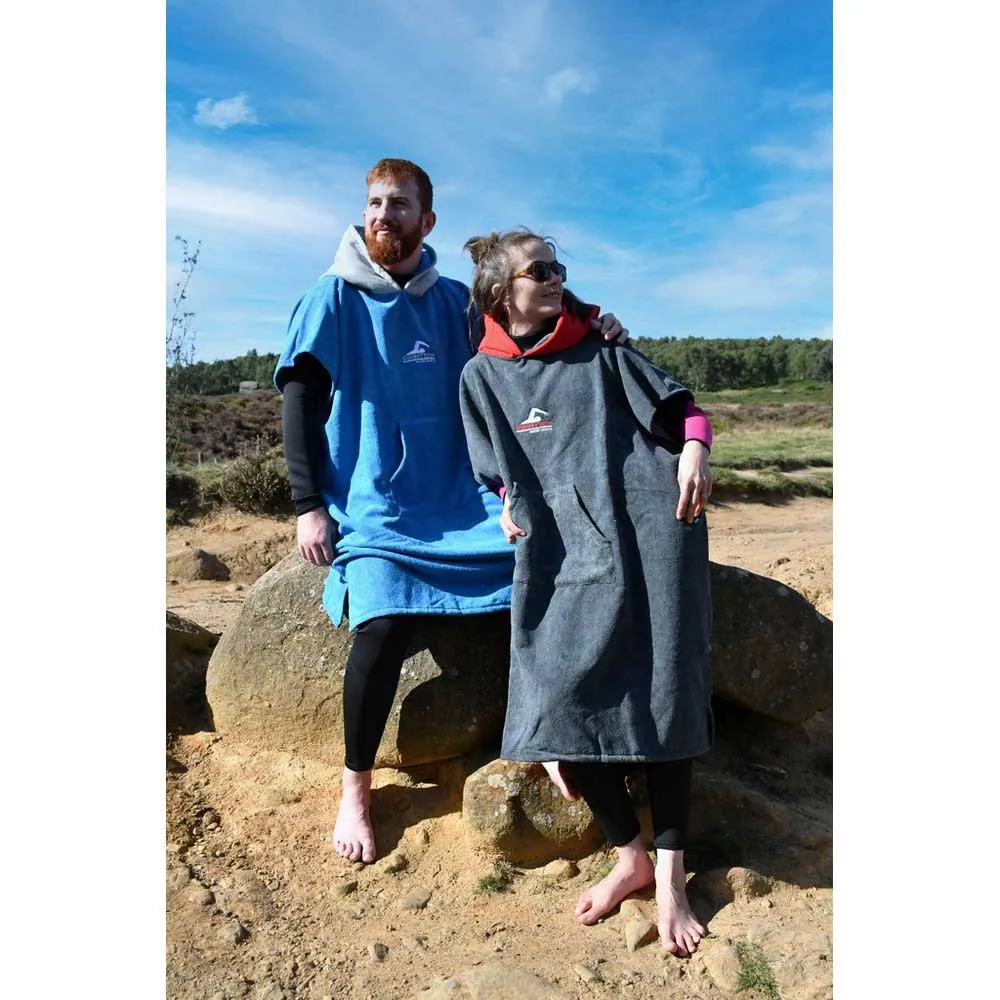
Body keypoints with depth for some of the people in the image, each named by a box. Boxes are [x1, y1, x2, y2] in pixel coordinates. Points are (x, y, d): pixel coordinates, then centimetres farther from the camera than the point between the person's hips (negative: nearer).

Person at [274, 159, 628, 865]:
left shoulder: (455, 301, 12)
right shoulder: (333, 300, 4)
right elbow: (300, 404, 2)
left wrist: (589, 332, -7)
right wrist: (309, 505, -7)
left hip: (461, 498, 3)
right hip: (372, 505, -3)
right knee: (384, 624, -26)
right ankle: (356, 788, -1)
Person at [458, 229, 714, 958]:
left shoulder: (600, 350, 10)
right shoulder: (483, 376, 11)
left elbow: (680, 406, 11)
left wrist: (694, 450, -8)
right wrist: (511, 507, 2)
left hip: (650, 528, 0)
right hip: (567, 548, 1)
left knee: (662, 695, -4)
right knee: (559, 692, -12)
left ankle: (670, 875, 13)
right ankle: (630, 856, 11)